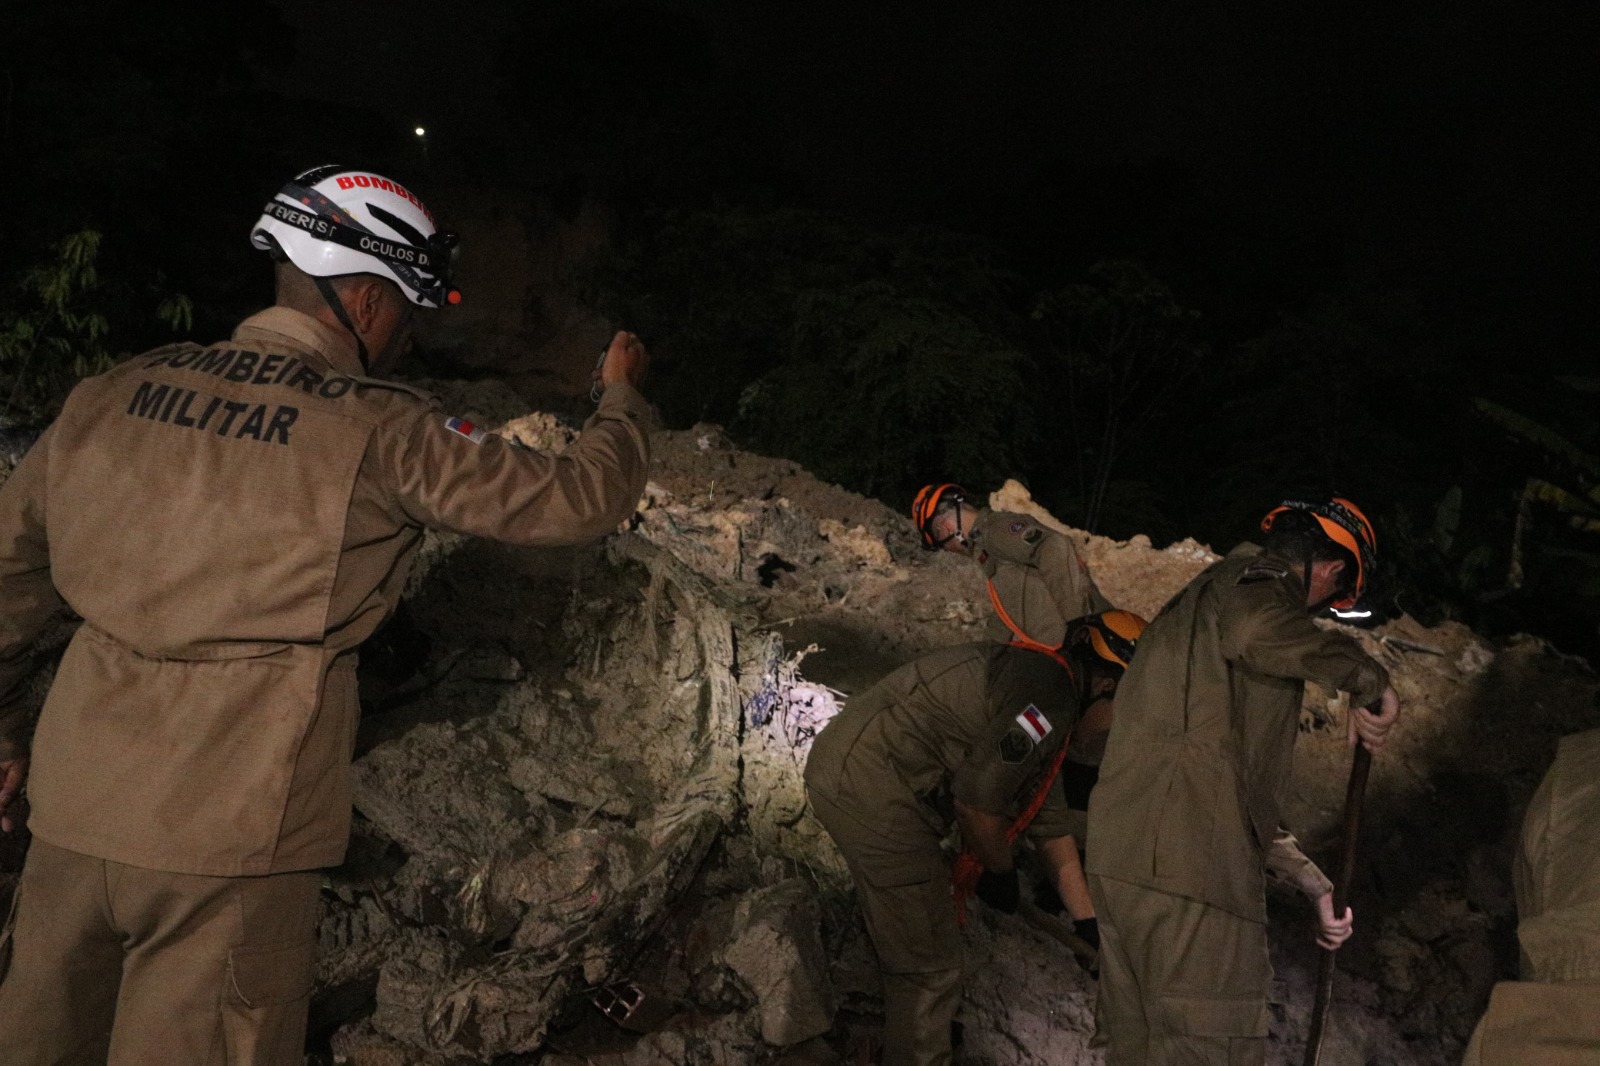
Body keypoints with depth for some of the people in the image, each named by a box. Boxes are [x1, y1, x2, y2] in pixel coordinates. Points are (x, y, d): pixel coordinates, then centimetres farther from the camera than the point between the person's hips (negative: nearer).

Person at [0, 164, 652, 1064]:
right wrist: (624, 396, 10)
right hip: (232, 830, -6)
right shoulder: (380, 432, -14)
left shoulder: (118, 391, 3)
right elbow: (578, 499, -9)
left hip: (73, 806, 6)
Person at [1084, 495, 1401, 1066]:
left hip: (1122, 863, 10)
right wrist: (1369, 683, -15)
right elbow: (1256, 627, -33)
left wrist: (1310, 880, 28)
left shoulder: (1196, 605, 26)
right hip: (1192, 883, -9)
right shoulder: (1255, 580, -3)